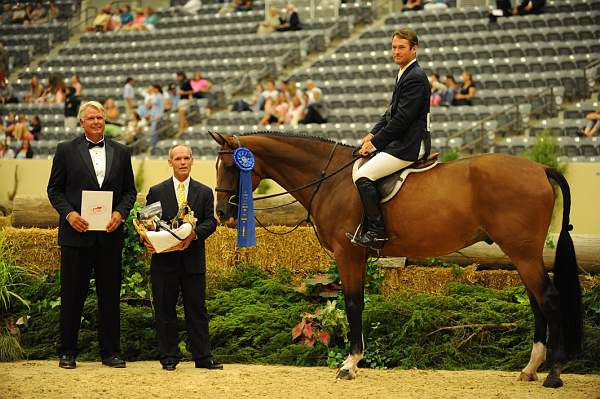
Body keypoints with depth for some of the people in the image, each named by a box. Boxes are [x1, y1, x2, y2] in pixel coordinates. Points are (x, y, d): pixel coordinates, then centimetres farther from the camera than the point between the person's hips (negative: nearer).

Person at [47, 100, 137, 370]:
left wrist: (120, 212, -6)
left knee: (110, 294, 5)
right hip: (76, 232, -2)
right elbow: (54, 189, 3)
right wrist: (68, 214, -12)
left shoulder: (121, 152, 10)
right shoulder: (66, 150, 3)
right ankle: (67, 352, 10)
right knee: (72, 294, 2)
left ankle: (110, 351, 12)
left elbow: (129, 190, 12)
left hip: (110, 234, 2)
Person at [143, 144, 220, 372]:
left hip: (193, 260, 0)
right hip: (164, 259, 0)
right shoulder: (157, 192, 8)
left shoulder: (204, 192, 9)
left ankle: (203, 357, 7)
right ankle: (169, 357, 9)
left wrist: (194, 234, -20)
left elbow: (211, 222, 0)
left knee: (197, 309, 3)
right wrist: (147, 241, -14)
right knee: (165, 310, 3)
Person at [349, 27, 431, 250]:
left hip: (408, 146, -11)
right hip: (400, 142, 11)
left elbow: (402, 119, -19)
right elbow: (391, 113, 23)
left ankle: (377, 232, -18)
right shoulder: (405, 75, 18)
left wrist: (375, 142, -14)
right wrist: (372, 135, 11)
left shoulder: (415, 78, -15)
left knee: (362, 176, -20)